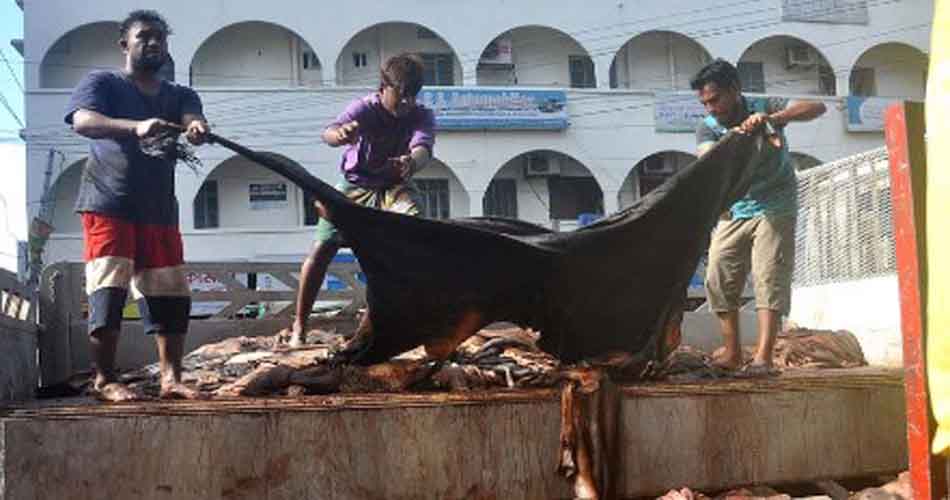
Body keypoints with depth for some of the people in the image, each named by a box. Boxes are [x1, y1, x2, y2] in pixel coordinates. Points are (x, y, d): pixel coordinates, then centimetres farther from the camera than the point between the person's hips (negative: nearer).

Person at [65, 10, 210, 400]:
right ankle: (104, 379, -1)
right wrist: (136, 127, -36)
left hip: (160, 210, 5)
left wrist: (197, 131, -33)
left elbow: (192, 121, -6)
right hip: (108, 206, -4)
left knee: (171, 294, 0)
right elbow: (82, 121, -17)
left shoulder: (180, 96, 16)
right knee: (108, 291, -8)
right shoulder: (101, 83, 3)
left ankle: (171, 378, 5)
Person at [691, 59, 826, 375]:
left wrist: (772, 119, -38)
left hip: (774, 209, -4)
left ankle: (763, 357, -17)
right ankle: (732, 354, 10)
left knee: (769, 278, -13)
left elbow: (817, 108, -23)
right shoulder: (707, 128, -3)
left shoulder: (763, 108, -11)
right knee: (719, 280, 1)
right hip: (733, 212, 5)